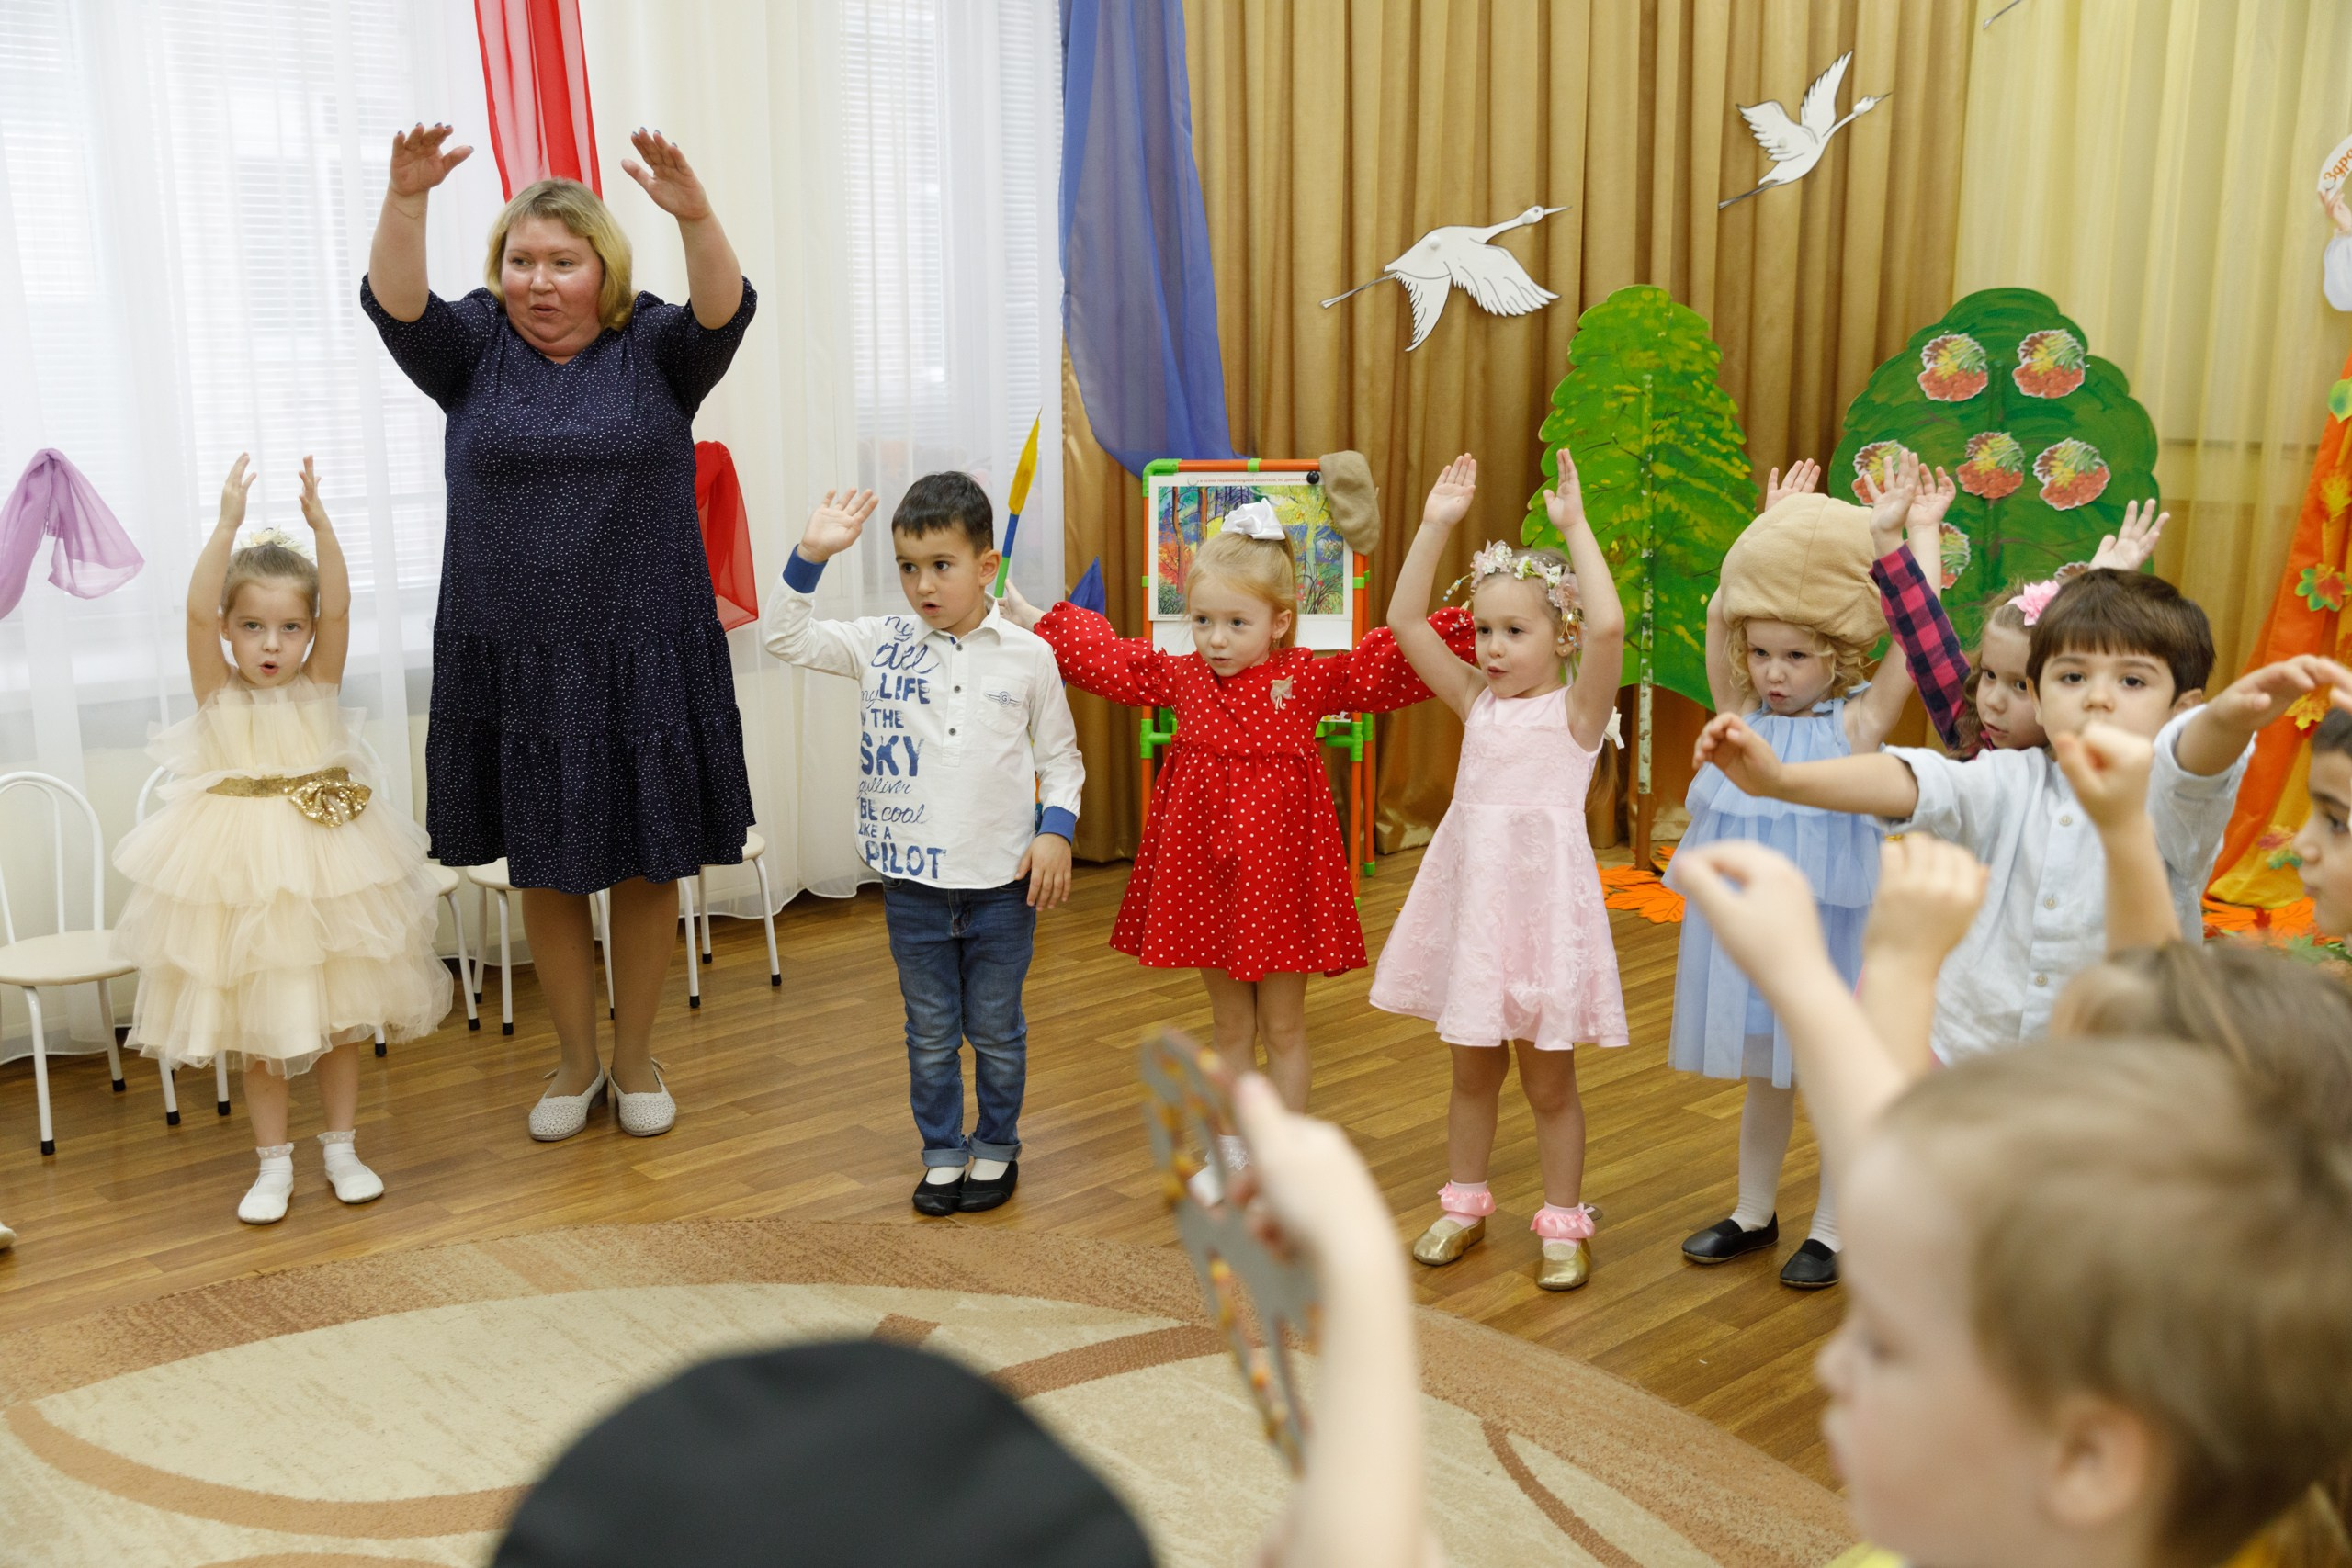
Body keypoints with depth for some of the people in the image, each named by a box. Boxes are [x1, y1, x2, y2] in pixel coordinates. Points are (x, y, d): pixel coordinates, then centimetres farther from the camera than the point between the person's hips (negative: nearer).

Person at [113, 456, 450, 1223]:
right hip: (241, 872, -1)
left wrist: (319, 523, -25)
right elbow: (197, 609, -20)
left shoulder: (320, 687, -1)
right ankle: (273, 1163, 21)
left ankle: (341, 1148, 26)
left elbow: (338, 607, -16)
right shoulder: (218, 694, -5)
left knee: (339, 1016, 11)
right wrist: (229, 523, -27)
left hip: (326, 869, 1)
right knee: (257, 1030, 8)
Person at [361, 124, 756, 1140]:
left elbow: (726, 312, -21)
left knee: (648, 865, 8)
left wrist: (694, 216, -40)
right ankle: (576, 1061, 30)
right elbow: (393, 304, -15)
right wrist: (404, 202, -34)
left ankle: (635, 1057, 28)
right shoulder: (476, 348, 3)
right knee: (545, 870, 11)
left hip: (645, 663, -1)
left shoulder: (655, 349, -1)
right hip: (515, 665, 2)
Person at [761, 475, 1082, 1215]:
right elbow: (789, 638, -3)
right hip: (912, 882, 1)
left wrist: (1056, 829, -8)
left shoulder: (1028, 656, -3)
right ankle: (942, 1154, 30)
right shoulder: (882, 645, -1)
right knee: (930, 1033, 14)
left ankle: (997, 1148, 32)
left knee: (996, 1029, 13)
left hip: (1002, 882, -1)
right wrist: (810, 556, -13)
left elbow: (1060, 757, 5)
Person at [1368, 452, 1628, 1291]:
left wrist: (1574, 526, -22)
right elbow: (1405, 621, 1)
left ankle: (1564, 1222, 22)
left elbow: (1608, 626, -26)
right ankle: (1463, 1205, 32)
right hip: (1470, 889, 5)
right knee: (1471, 1066, 17)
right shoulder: (1477, 700, 6)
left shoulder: (1576, 708, -7)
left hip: (1541, 892, -5)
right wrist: (1437, 525, -4)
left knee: (1548, 1077, 7)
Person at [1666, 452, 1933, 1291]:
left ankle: (1831, 1227, 20)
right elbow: (1726, 608, -1)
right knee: (1761, 1073, 17)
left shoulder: (1855, 723, -7)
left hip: (1830, 920, -4)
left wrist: (1917, 532, -3)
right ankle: (1754, 1212, 30)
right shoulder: (1741, 716, 3)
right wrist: (1775, 528, 2)